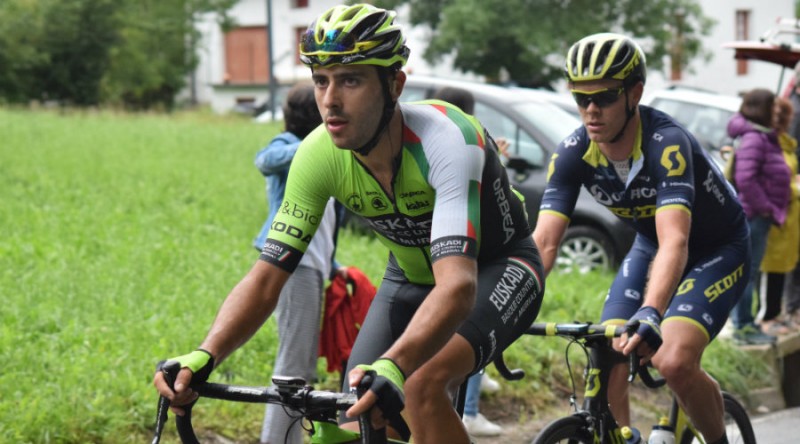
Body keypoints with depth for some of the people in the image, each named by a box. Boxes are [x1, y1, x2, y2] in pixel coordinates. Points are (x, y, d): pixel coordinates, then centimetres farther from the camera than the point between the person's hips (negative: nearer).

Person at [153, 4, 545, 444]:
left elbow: (458, 285, -48)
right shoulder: (318, 156, -22)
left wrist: (392, 368, -65)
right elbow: (265, 277, -21)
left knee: (424, 386, -32)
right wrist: (203, 356, -40)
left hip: (496, 267, -5)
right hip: (412, 275, 5)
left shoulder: (445, 140, -36)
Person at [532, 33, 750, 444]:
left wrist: (650, 314, -63)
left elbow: (675, 242, -47)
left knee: (673, 361, -24)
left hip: (718, 250, -5)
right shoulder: (573, 153, -19)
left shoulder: (666, 143, -35)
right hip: (650, 247, 5)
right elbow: (543, 242, -24)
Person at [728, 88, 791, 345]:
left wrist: (769, 208, 14)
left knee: (747, 271, 15)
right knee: (748, 270, -6)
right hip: (753, 215, -10)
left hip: (760, 215, 10)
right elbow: (744, 179, -26)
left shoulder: (763, 137, 15)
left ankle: (744, 323, 22)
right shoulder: (753, 139, -17)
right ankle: (743, 326, -2)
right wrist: (764, 206, -19)